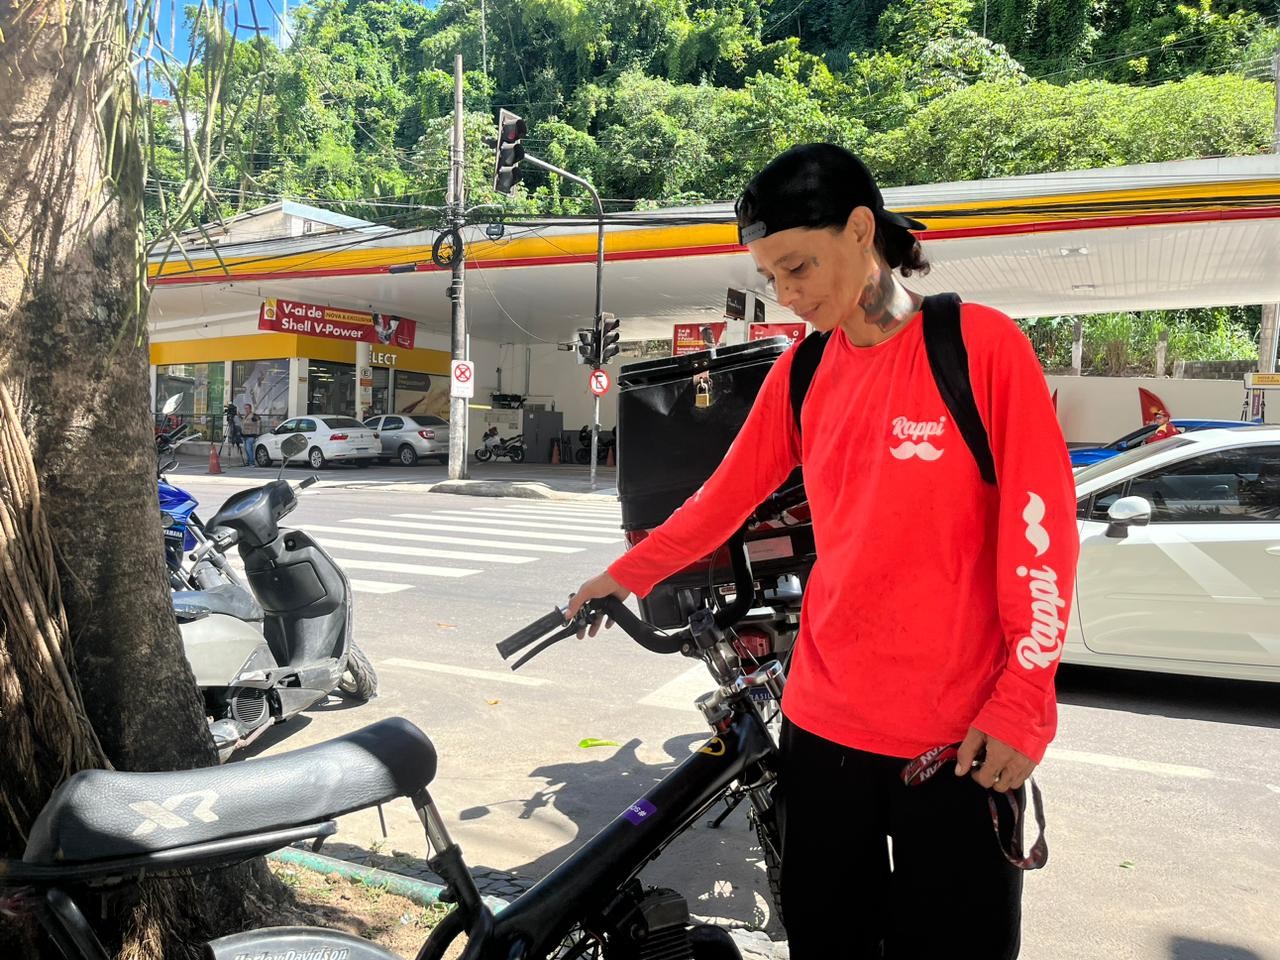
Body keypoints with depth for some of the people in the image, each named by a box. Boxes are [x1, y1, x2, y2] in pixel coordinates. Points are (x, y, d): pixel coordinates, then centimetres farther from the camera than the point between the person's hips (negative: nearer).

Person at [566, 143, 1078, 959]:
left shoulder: (983, 345, -9)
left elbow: (1042, 533, -10)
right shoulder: (800, 371, 6)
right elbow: (727, 496, 12)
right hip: (822, 723, 4)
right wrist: (627, 574, 12)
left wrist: (1019, 706, -11)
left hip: (960, 736, -4)